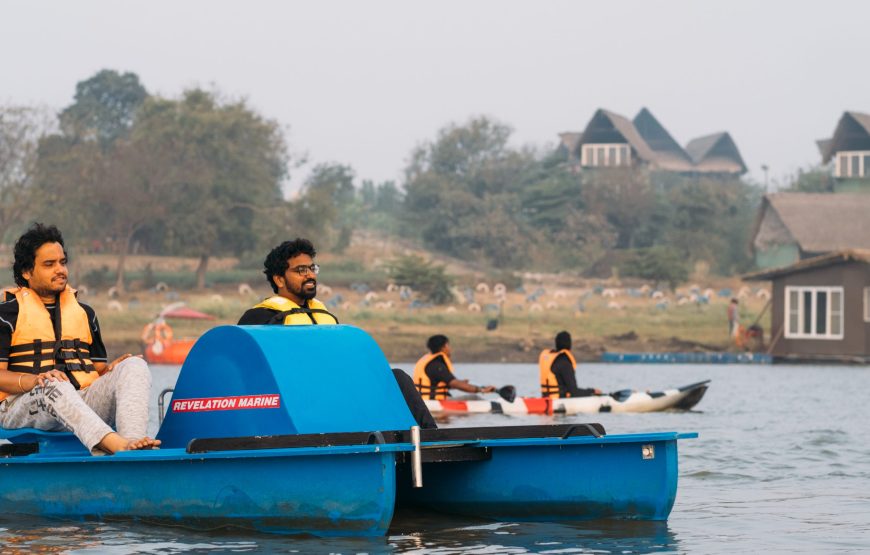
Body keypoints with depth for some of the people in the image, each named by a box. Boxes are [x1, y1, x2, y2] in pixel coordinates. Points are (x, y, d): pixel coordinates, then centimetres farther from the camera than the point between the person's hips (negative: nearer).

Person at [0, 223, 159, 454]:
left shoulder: (84, 313, 26)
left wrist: (110, 370, 0)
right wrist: (35, 380, -23)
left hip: (82, 404, 5)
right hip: (22, 406, -5)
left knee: (135, 366, -18)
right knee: (55, 386, -40)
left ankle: (132, 441, -48)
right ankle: (117, 445, -63)